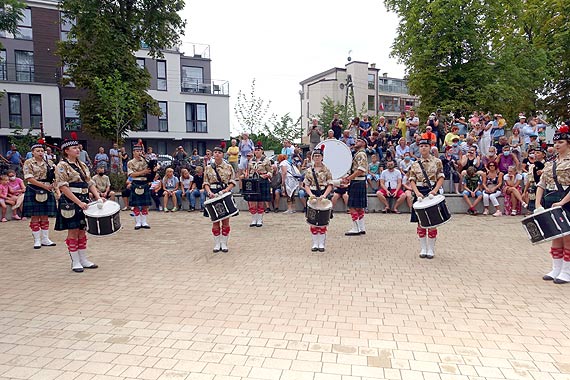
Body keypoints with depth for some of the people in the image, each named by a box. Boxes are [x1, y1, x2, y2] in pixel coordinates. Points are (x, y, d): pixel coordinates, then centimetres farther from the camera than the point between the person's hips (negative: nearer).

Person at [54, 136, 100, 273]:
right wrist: (79, 202, -22)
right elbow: (63, 187, -16)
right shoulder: (62, 166, -8)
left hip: (84, 201, 7)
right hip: (70, 202, -6)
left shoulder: (82, 165, 12)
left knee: (82, 231, 11)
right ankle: (75, 262, 11)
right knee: (73, 231, 0)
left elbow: (90, 183, 12)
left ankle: (84, 260, 20)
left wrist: (98, 197, -2)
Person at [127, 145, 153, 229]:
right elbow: (131, 174, -12)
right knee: (136, 205, 2)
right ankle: (138, 223, 13)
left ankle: (144, 222, 16)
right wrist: (143, 172, -20)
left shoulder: (145, 160, 8)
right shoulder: (130, 163, -1)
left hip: (145, 184, 3)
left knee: (145, 204, 6)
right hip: (136, 184, -3)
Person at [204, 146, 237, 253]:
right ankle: (217, 244, 14)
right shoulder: (208, 168, 7)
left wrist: (226, 190, -14)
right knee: (215, 221, 4)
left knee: (225, 221, 3)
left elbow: (232, 182, 2)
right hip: (213, 196, 1)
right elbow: (206, 183, 6)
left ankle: (224, 244, 13)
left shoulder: (229, 167, 4)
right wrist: (209, 192, -13)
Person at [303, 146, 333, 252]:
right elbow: (306, 185, 5)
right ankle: (315, 244, 14)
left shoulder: (326, 170, 1)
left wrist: (324, 195, -18)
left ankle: (321, 244, 11)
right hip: (313, 197, 2)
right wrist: (311, 194, -13)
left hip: (323, 198, -2)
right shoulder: (309, 171, 7)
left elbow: (330, 185, -3)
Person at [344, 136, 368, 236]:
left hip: (357, 182, -10)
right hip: (358, 182, 10)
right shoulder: (358, 154, 19)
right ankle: (361, 228, 18)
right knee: (359, 207, 12)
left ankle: (356, 229, -4)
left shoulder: (361, 154, -13)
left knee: (352, 206, -8)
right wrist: (348, 177, 9)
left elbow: (360, 170, -23)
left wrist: (348, 179, -22)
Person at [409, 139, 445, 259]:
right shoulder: (415, 164, 8)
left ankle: (431, 249, 12)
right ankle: (423, 249, 15)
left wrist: (435, 190, -19)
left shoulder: (437, 161, 3)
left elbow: (441, 178, -2)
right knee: (420, 223, 4)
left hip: (432, 193, -2)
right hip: (419, 193, 2)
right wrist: (417, 193, -14)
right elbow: (412, 180, 2)